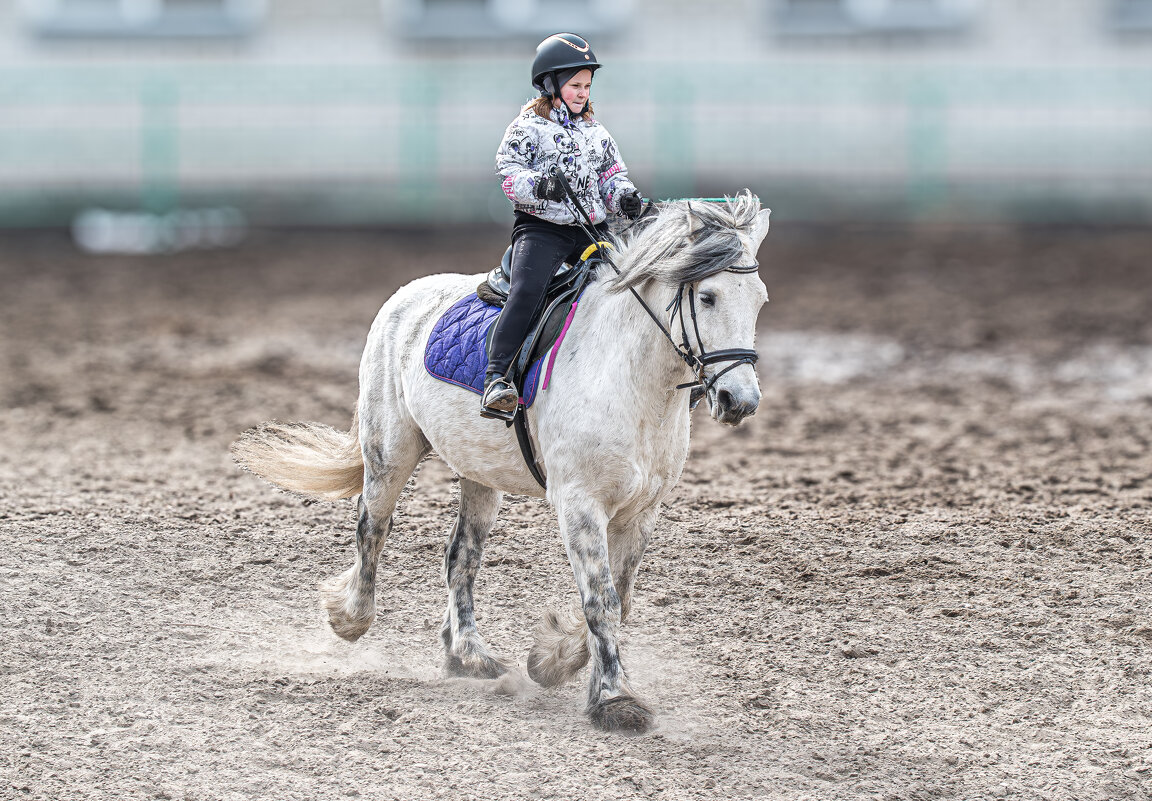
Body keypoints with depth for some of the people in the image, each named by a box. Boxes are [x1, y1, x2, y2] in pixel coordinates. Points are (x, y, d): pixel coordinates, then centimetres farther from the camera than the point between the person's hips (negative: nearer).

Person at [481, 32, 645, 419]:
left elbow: (612, 174, 21)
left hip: (591, 229, 6)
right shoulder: (527, 128, 1)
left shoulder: (596, 132, 19)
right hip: (541, 228, -6)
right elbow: (510, 175, -7)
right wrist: (539, 186, -27)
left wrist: (625, 197, -1)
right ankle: (496, 379, -33)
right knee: (526, 292, -28)